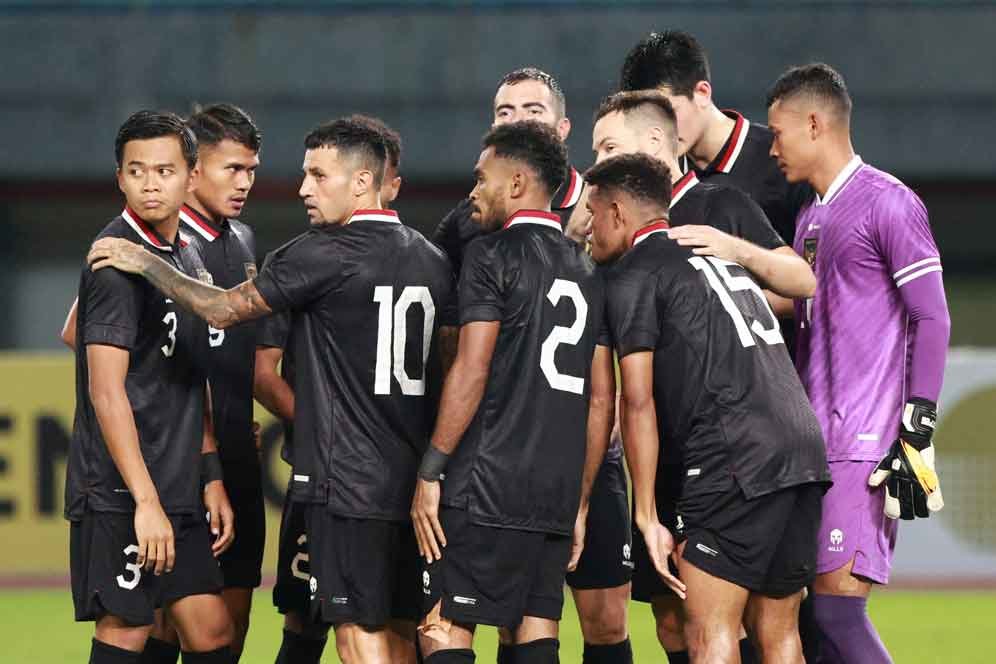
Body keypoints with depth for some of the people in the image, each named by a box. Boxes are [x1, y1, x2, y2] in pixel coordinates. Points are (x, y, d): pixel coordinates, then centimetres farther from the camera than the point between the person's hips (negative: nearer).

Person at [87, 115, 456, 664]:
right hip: (414, 483, 7)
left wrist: (145, 264, 5)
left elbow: (221, 309, -7)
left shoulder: (325, 254, -12)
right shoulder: (432, 260, 11)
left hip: (349, 481, -7)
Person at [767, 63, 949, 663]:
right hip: (816, 447, 8)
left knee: (837, 605, -15)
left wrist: (916, 435, -15)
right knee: (822, 609, 2)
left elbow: (932, 321, -9)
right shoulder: (811, 218, 20)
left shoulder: (888, 203, -6)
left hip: (866, 449, -8)